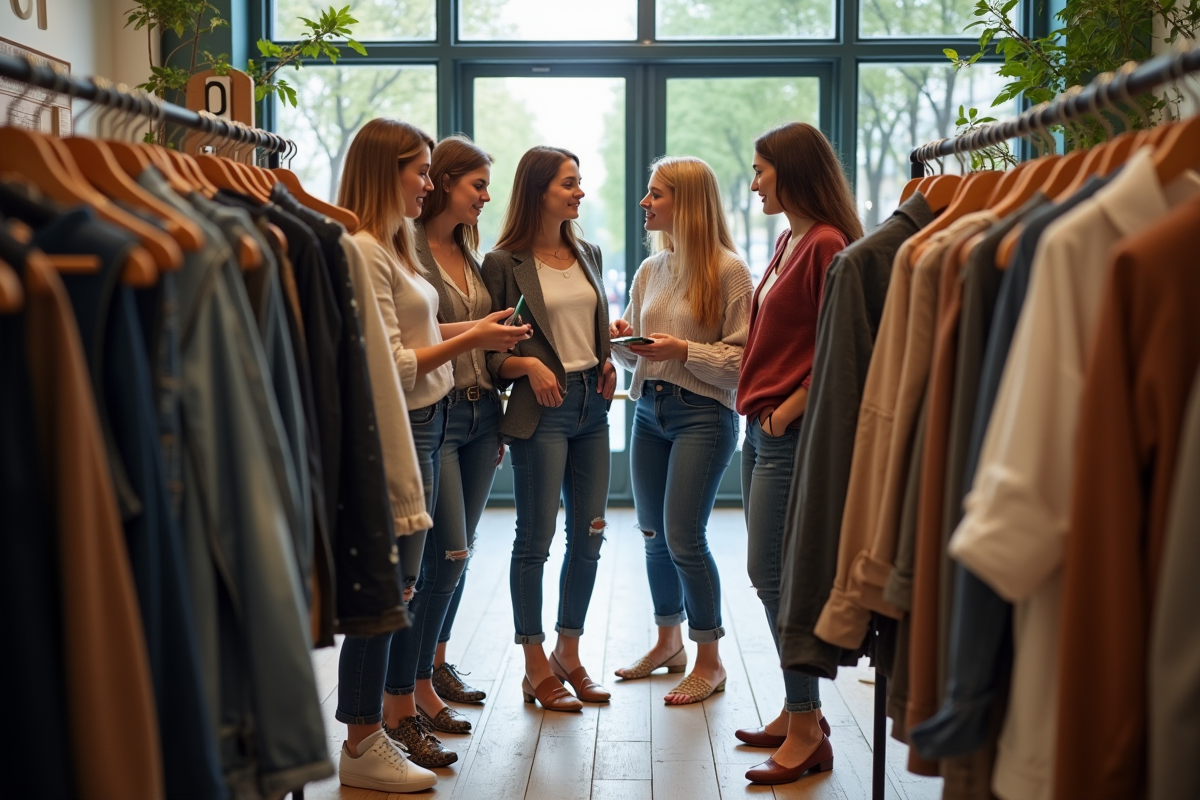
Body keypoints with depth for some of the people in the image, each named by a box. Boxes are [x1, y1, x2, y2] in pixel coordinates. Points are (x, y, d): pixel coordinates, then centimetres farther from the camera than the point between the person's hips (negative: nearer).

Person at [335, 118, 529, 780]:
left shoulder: (392, 246, 14)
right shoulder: (361, 250, -17)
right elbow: (390, 366, -20)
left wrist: (469, 329, 8)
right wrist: (469, 341, -15)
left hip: (423, 426, 10)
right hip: (393, 430, -10)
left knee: (404, 582, 16)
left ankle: (399, 713, 28)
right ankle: (362, 744, 9)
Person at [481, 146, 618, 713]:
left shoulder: (588, 255, 13)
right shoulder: (504, 263, -5)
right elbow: (489, 352, -5)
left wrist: (607, 363, 5)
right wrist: (527, 365, -22)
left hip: (592, 405, 6)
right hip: (541, 410, -6)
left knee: (589, 536, 9)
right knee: (535, 539, 0)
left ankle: (569, 654, 24)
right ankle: (536, 667, 12)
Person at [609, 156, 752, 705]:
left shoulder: (727, 269, -8)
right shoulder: (651, 269, 12)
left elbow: (743, 358, -11)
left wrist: (685, 351, -20)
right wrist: (622, 341, -2)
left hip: (703, 413, -7)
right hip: (649, 411, 7)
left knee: (683, 538, -8)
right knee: (653, 535, 13)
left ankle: (709, 661, 8)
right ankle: (668, 643, 32)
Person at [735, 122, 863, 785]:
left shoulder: (826, 245, -14)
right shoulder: (788, 240, 15)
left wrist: (788, 409, -15)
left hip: (791, 431, -10)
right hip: (762, 427, 10)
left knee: (772, 572, -6)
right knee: (773, 574, 13)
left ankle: (807, 730, 4)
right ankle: (800, 712, 24)